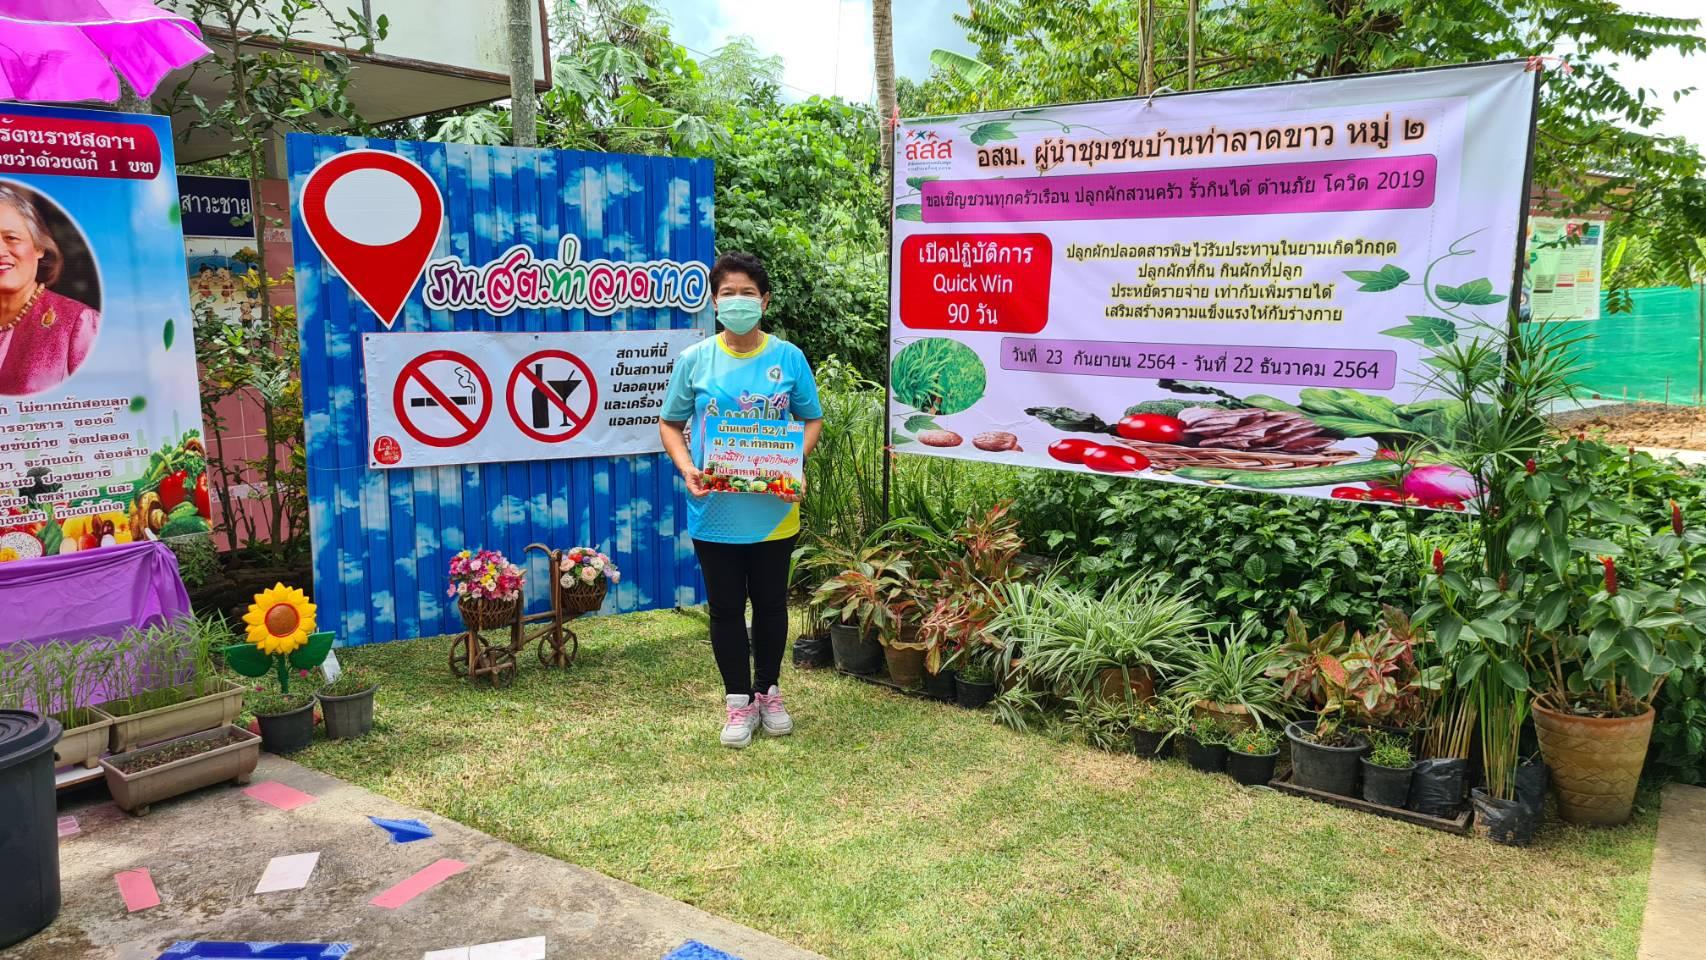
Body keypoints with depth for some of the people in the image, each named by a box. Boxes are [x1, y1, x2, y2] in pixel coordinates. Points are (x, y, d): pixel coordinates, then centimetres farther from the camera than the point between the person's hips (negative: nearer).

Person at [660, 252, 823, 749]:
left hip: (773, 511, 0)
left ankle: (768, 692, 32)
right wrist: (686, 468, -12)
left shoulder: (788, 358, -2)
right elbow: (670, 423, 6)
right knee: (726, 608, 9)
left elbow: (813, 419, 6)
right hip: (715, 512, 0)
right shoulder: (694, 360, -2)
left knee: (771, 604, 13)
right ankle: (738, 700, 25)